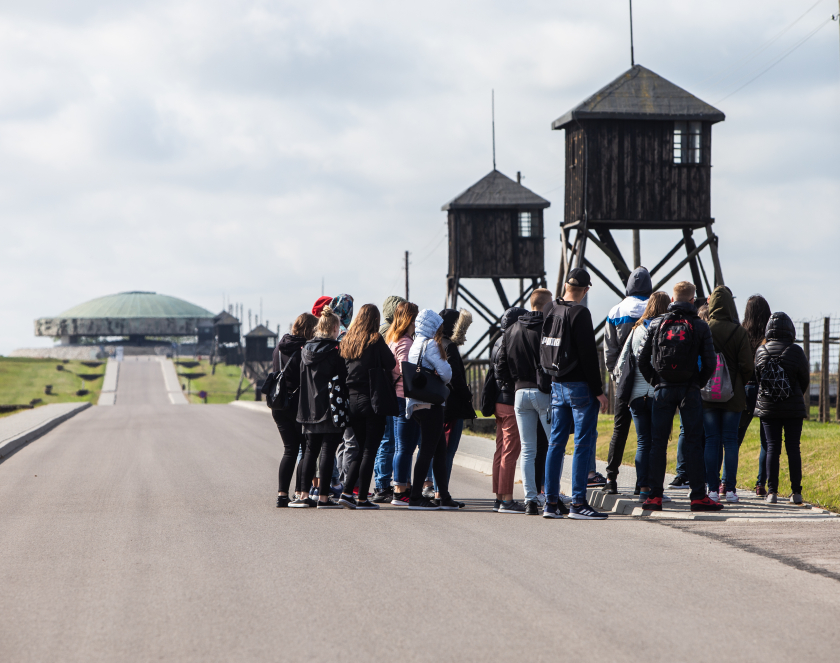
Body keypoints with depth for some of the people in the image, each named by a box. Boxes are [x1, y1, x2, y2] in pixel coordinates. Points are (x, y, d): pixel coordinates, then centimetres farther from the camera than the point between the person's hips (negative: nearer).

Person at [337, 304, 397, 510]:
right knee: (370, 451, -1)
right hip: (372, 400, -5)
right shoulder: (376, 341, -10)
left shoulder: (347, 341, 6)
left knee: (360, 450, 15)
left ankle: (347, 492, 5)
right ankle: (362, 498, -1)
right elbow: (391, 365, -6)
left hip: (352, 400, 5)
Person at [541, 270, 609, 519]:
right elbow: (588, 354, -16)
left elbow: (542, 348, 14)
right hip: (580, 386, -7)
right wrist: (598, 390, -12)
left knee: (556, 441, 11)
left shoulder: (548, 310, 6)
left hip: (556, 385, 7)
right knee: (584, 442, -4)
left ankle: (551, 501, 11)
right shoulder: (579, 313, -15)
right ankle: (578, 503, -7)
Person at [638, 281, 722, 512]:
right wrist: (699, 383, 7)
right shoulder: (700, 327, -3)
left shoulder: (656, 324, 2)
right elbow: (710, 363, -8)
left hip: (663, 389, 1)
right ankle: (698, 497, -1)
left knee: (658, 443, 5)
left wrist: (655, 381, 12)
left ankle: (654, 496, 2)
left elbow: (643, 360, 0)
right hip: (690, 390, -1)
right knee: (693, 442, 2)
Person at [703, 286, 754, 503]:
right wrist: (740, 384, 11)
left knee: (711, 440, 5)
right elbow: (748, 366, -7)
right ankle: (730, 489, 3)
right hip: (733, 395, -1)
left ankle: (713, 489, 2)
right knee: (730, 440, 5)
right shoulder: (739, 331, -8)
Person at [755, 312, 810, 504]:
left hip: (767, 407, 1)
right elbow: (805, 379, 2)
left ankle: (772, 491, 0)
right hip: (793, 409, -1)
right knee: (793, 448, 4)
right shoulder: (795, 351, -10)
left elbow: (757, 377, 6)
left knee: (772, 448, 5)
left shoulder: (760, 352, -4)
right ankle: (796, 492, 3)